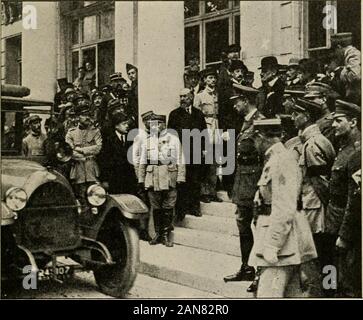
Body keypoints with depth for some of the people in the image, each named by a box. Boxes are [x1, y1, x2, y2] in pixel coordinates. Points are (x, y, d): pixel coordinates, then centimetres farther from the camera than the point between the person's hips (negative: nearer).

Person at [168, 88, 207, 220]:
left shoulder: (198, 113, 13)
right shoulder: (174, 114, 8)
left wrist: (203, 148, 4)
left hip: (196, 151, 2)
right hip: (180, 151, -2)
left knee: (196, 180, 4)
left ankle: (195, 206, 13)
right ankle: (181, 209, 2)